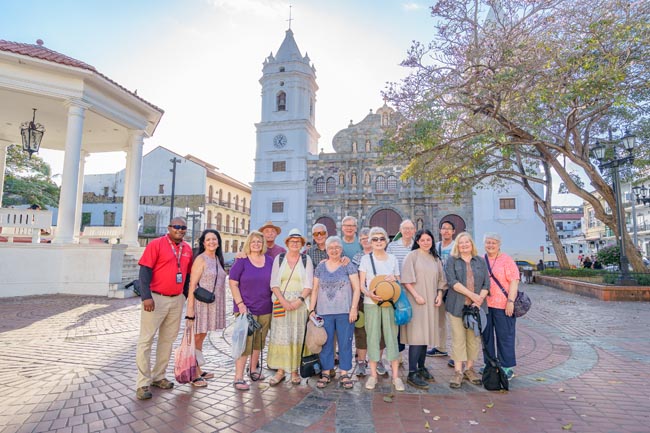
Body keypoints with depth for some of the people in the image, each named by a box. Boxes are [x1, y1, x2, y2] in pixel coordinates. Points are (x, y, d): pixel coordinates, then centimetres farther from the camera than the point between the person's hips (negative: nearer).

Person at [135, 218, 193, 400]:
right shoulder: (156, 244, -8)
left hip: (177, 300, 6)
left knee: (168, 339, 14)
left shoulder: (187, 249, 8)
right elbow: (145, 271, -13)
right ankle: (143, 383, 13)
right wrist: (146, 296, -20)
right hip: (156, 298, -6)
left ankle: (158, 377, 29)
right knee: (146, 339, 2)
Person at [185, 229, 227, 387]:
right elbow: (192, 284, -13)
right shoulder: (201, 259, -10)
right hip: (200, 302, -7)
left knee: (201, 336, 15)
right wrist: (190, 307, -18)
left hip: (213, 303, 7)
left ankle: (198, 370, 26)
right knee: (196, 337, 0)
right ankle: (194, 374, 9)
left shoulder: (218, 259, 12)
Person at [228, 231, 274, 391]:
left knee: (259, 342, 16)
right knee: (245, 342, -5)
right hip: (246, 309, -5)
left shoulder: (270, 261, 7)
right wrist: (240, 304, -15)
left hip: (265, 309, 5)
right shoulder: (241, 261, -5)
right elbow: (233, 283, -8)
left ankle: (253, 369, 34)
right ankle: (238, 378, 5)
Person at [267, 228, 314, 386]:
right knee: (280, 335, 0)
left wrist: (299, 300, -14)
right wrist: (283, 301, -13)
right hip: (281, 302, 0)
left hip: (299, 303, 0)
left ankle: (294, 370, 14)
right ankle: (280, 371, 10)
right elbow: (274, 283, 0)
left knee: (297, 336, 3)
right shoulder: (279, 258, 5)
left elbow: (309, 284, -1)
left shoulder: (306, 259, 4)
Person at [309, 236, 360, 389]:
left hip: (345, 312, -2)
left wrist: (353, 308, -9)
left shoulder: (348, 266, 1)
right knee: (325, 343, 7)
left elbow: (356, 288, -2)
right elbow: (315, 289, 10)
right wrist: (312, 309, 5)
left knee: (345, 342, 4)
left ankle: (344, 374, 17)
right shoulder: (320, 267, 9)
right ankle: (326, 373, 21)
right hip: (324, 312, 2)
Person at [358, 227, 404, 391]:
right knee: (372, 337, 3)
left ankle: (396, 375, 12)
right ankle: (373, 375, 15)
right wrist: (369, 293, -19)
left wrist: (394, 278, -8)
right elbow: (361, 283, 0)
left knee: (391, 336, 1)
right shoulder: (366, 259, 2)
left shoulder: (393, 259, 8)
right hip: (371, 303, -1)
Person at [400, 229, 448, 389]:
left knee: (426, 334, 10)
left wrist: (439, 295, 4)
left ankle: (421, 368, 24)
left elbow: (440, 280, 18)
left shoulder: (435, 259, 14)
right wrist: (416, 295, -15)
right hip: (416, 301, -6)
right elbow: (406, 279, -9)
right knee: (417, 335, -10)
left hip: (431, 302, 6)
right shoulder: (412, 256, -4)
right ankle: (412, 374, -5)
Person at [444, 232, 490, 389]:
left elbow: (486, 283, 6)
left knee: (474, 338, 8)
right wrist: (472, 295, -14)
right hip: (457, 306, -3)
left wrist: (480, 299, -9)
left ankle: (469, 369, 22)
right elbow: (452, 281, -9)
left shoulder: (480, 261, 12)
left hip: (476, 306, 3)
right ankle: (458, 372, 9)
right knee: (458, 339, 0)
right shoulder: (452, 260, 3)